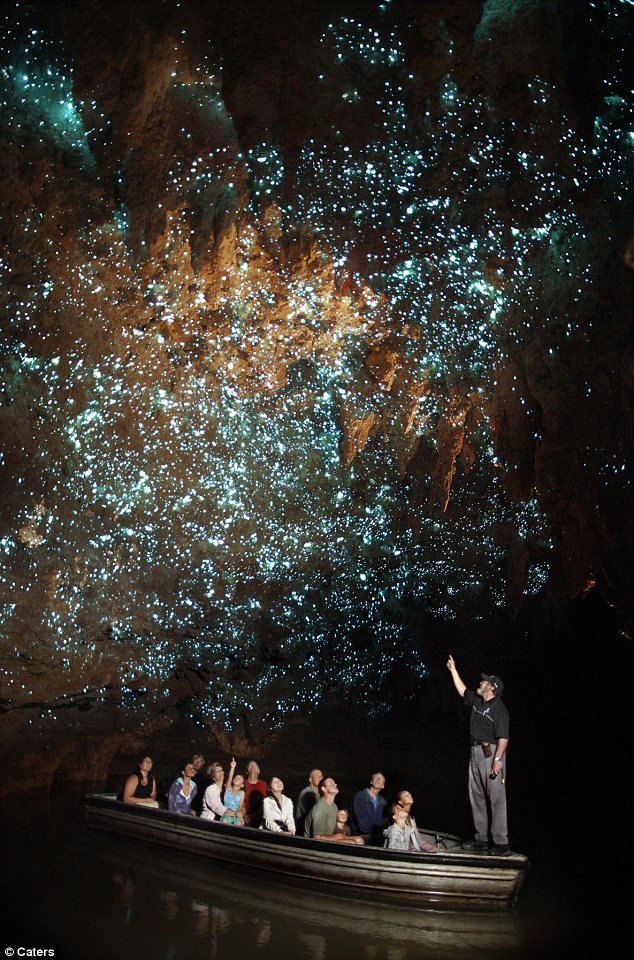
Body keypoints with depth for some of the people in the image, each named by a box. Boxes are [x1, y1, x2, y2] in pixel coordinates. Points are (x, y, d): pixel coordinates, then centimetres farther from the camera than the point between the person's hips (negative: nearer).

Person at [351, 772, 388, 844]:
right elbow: (360, 820, -10)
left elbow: (383, 822, 9)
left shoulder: (383, 802, 12)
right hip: (360, 836, -4)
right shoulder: (359, 796, -3)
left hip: (377, 837, 4)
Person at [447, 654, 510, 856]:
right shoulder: (476, 702, 13)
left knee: (496, 797, -9)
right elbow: (462, 690, 30)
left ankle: (501, 842, -9)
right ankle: (482, 839, 15)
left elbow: (503, 737, -17)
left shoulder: (498, 708, -10)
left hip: (491, 752, -9)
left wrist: (498, 759, -24)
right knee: (477, 797, 9)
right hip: (475, 752, 9)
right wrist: (453, 670, 30)